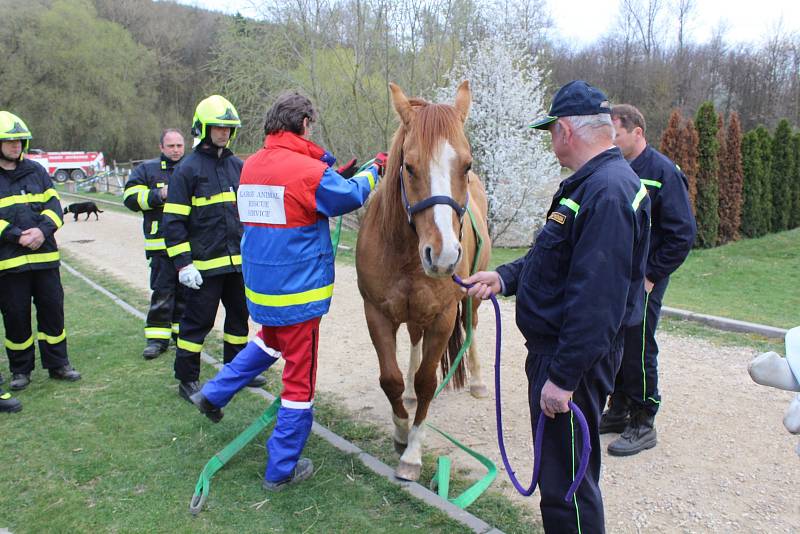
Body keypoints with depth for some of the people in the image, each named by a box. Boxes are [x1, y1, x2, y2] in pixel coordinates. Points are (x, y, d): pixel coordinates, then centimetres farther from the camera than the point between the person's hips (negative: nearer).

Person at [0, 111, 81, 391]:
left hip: (44, 255, 3)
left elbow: (54, 206, 5)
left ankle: (57, 364, 22)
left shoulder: (36, 171, 10)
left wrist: (42, 230, -12)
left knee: (53, 310, 8)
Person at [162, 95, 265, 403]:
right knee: (198, 321, 2)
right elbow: (173, 221, -9)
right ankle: (187, 380, 17)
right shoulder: (188, 169, -7)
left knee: (239, 316, 16)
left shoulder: (238, 166, 10)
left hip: (239, 261, 6)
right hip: (205, 263, -6)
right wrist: (183, 263, -15)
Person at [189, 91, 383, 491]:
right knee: (299, 379, 6)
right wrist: (374, 172, 18)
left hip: (258, 286, 8)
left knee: (269, 342, 36)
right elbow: (350, 197, 0)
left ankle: (213, 394, 36)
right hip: (297, 290, -7)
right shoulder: (309, 170, -17)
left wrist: (334, 172, 18)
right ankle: (281, 469, 17)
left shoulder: (251, 166, 4)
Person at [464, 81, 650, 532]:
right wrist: (504, 278, 3)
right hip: (551, 346, 11)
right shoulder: (591, 183, 11)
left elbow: (596, 301, -29)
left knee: (566, 483, 4)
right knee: (559, 468, 26)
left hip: (573, 357, -11)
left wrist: (563, 376, -26)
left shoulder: (608, 193, -24)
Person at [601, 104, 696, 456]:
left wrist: (651, 275, -14)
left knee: (638, 351, 2)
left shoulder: (663, 172, -12)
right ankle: (618, 411, 31)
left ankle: (642, 425, 17)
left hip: (642, 281, -7)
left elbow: (682, 234, -13)